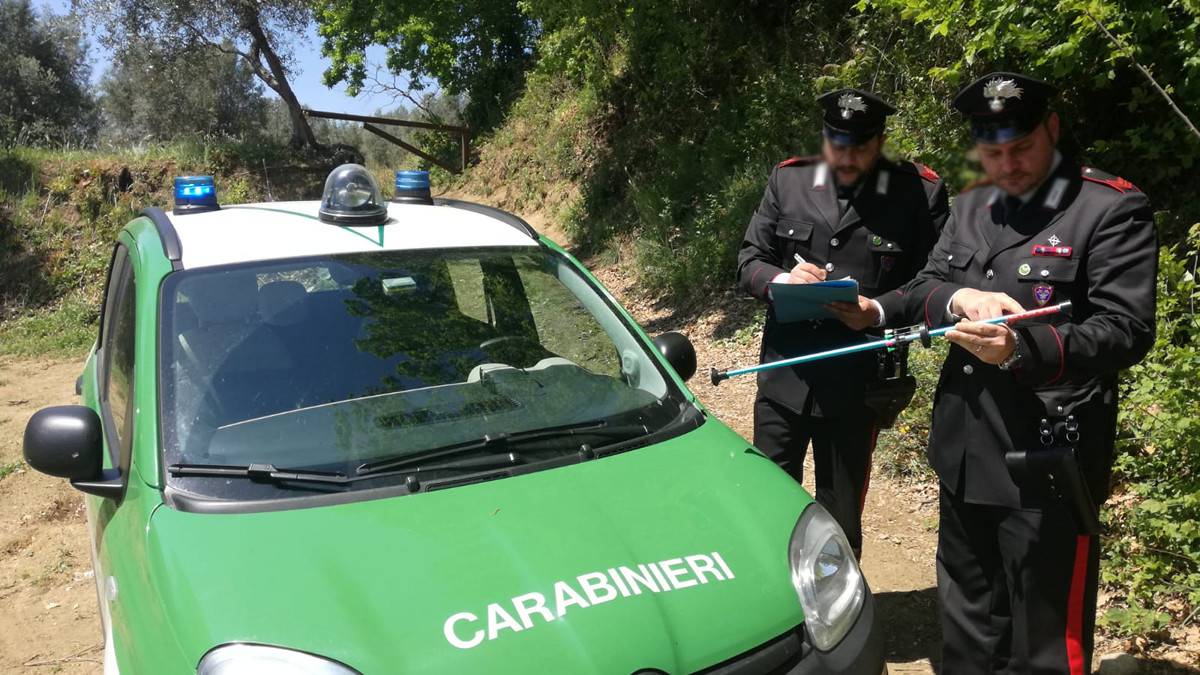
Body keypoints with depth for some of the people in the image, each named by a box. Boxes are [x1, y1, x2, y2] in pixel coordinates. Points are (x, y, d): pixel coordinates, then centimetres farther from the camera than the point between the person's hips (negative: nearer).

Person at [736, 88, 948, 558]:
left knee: (840, 519, 13)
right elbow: (748, 262, 7)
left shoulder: (921, 193, -3)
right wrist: (780, 280, -14)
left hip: (858, 385, -2)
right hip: (783, 376, 2)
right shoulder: (788, 180, 4)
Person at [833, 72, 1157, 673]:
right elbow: (924, 289, 6)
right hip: (964, 456, 6)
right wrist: (959, 297, -17)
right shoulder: (969, 208, 12)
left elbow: (1127, 329, -16)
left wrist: (1022, 348, -32)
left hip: (1045, 465, -6)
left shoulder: (1115, 210, -9)